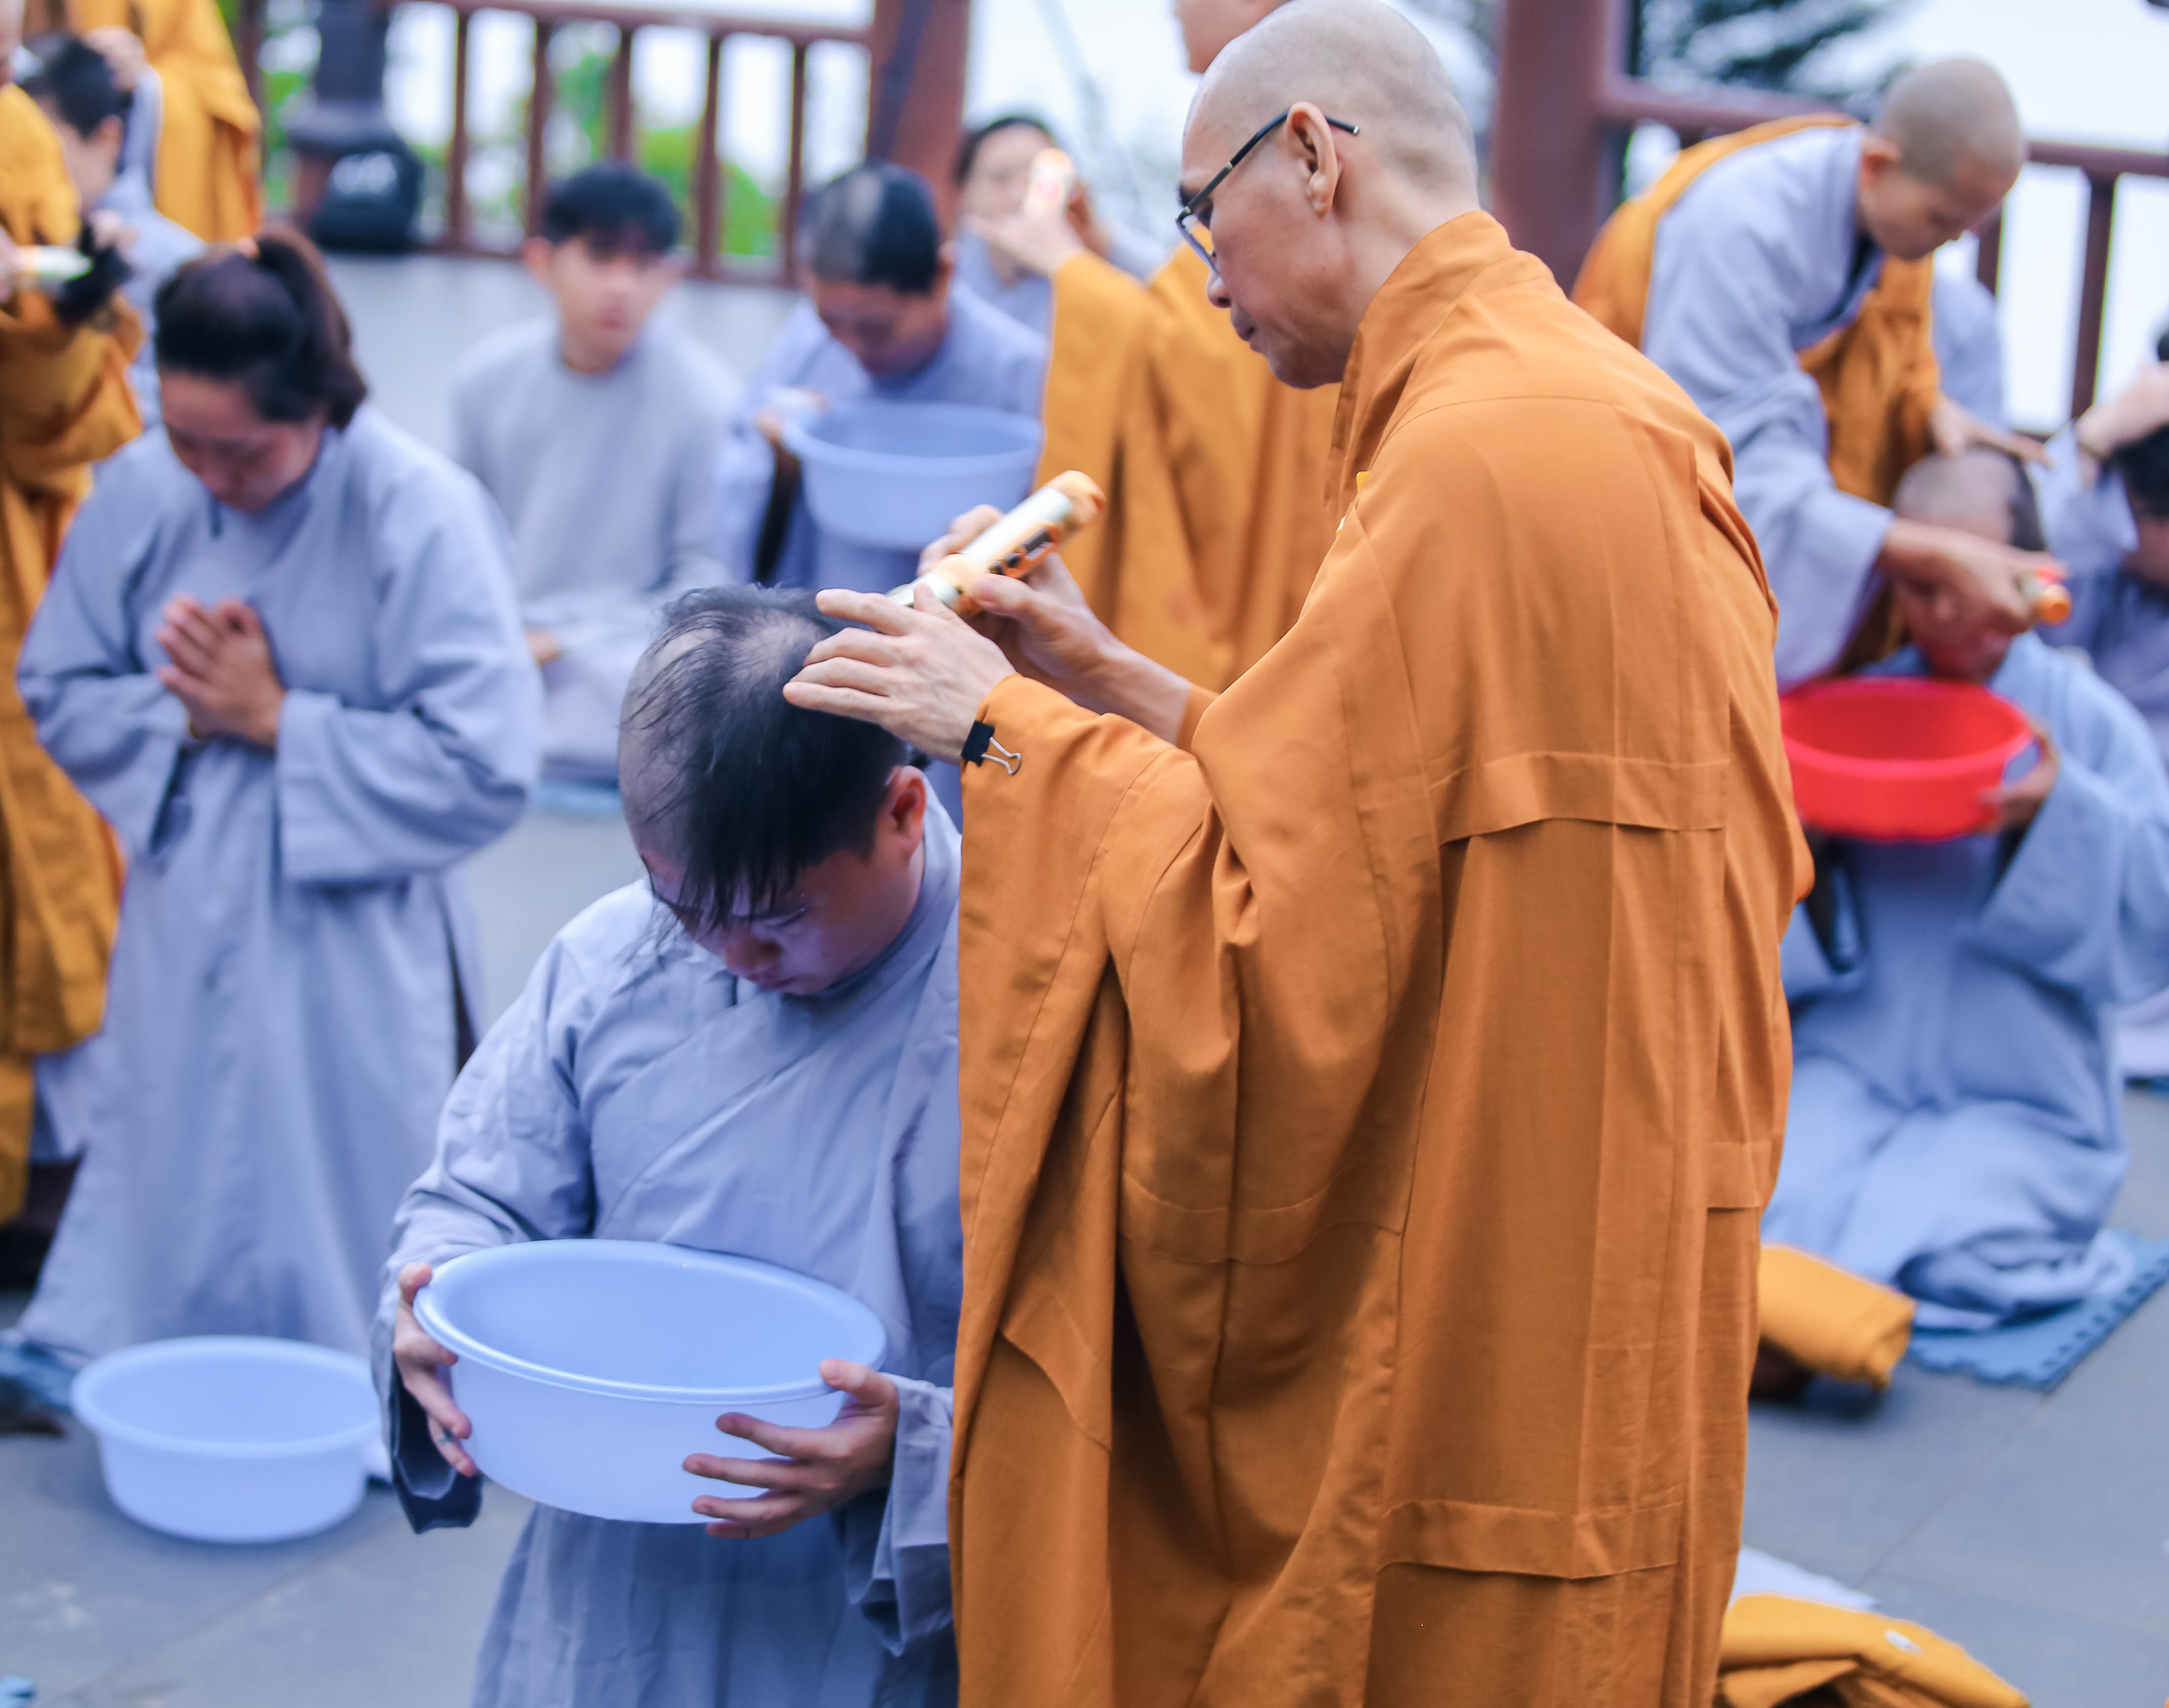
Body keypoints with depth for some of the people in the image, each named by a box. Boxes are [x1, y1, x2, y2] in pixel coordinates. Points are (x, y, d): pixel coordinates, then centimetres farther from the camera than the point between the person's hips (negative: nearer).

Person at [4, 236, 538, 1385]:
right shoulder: (140, 490, -4)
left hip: (346, 955, -4)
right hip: (182, 933, 4)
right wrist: (181, 714, -13)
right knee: (156, 1215, 14)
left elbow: (484, 765, -19)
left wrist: (275, 720, -17)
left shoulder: (421, 513, -17)